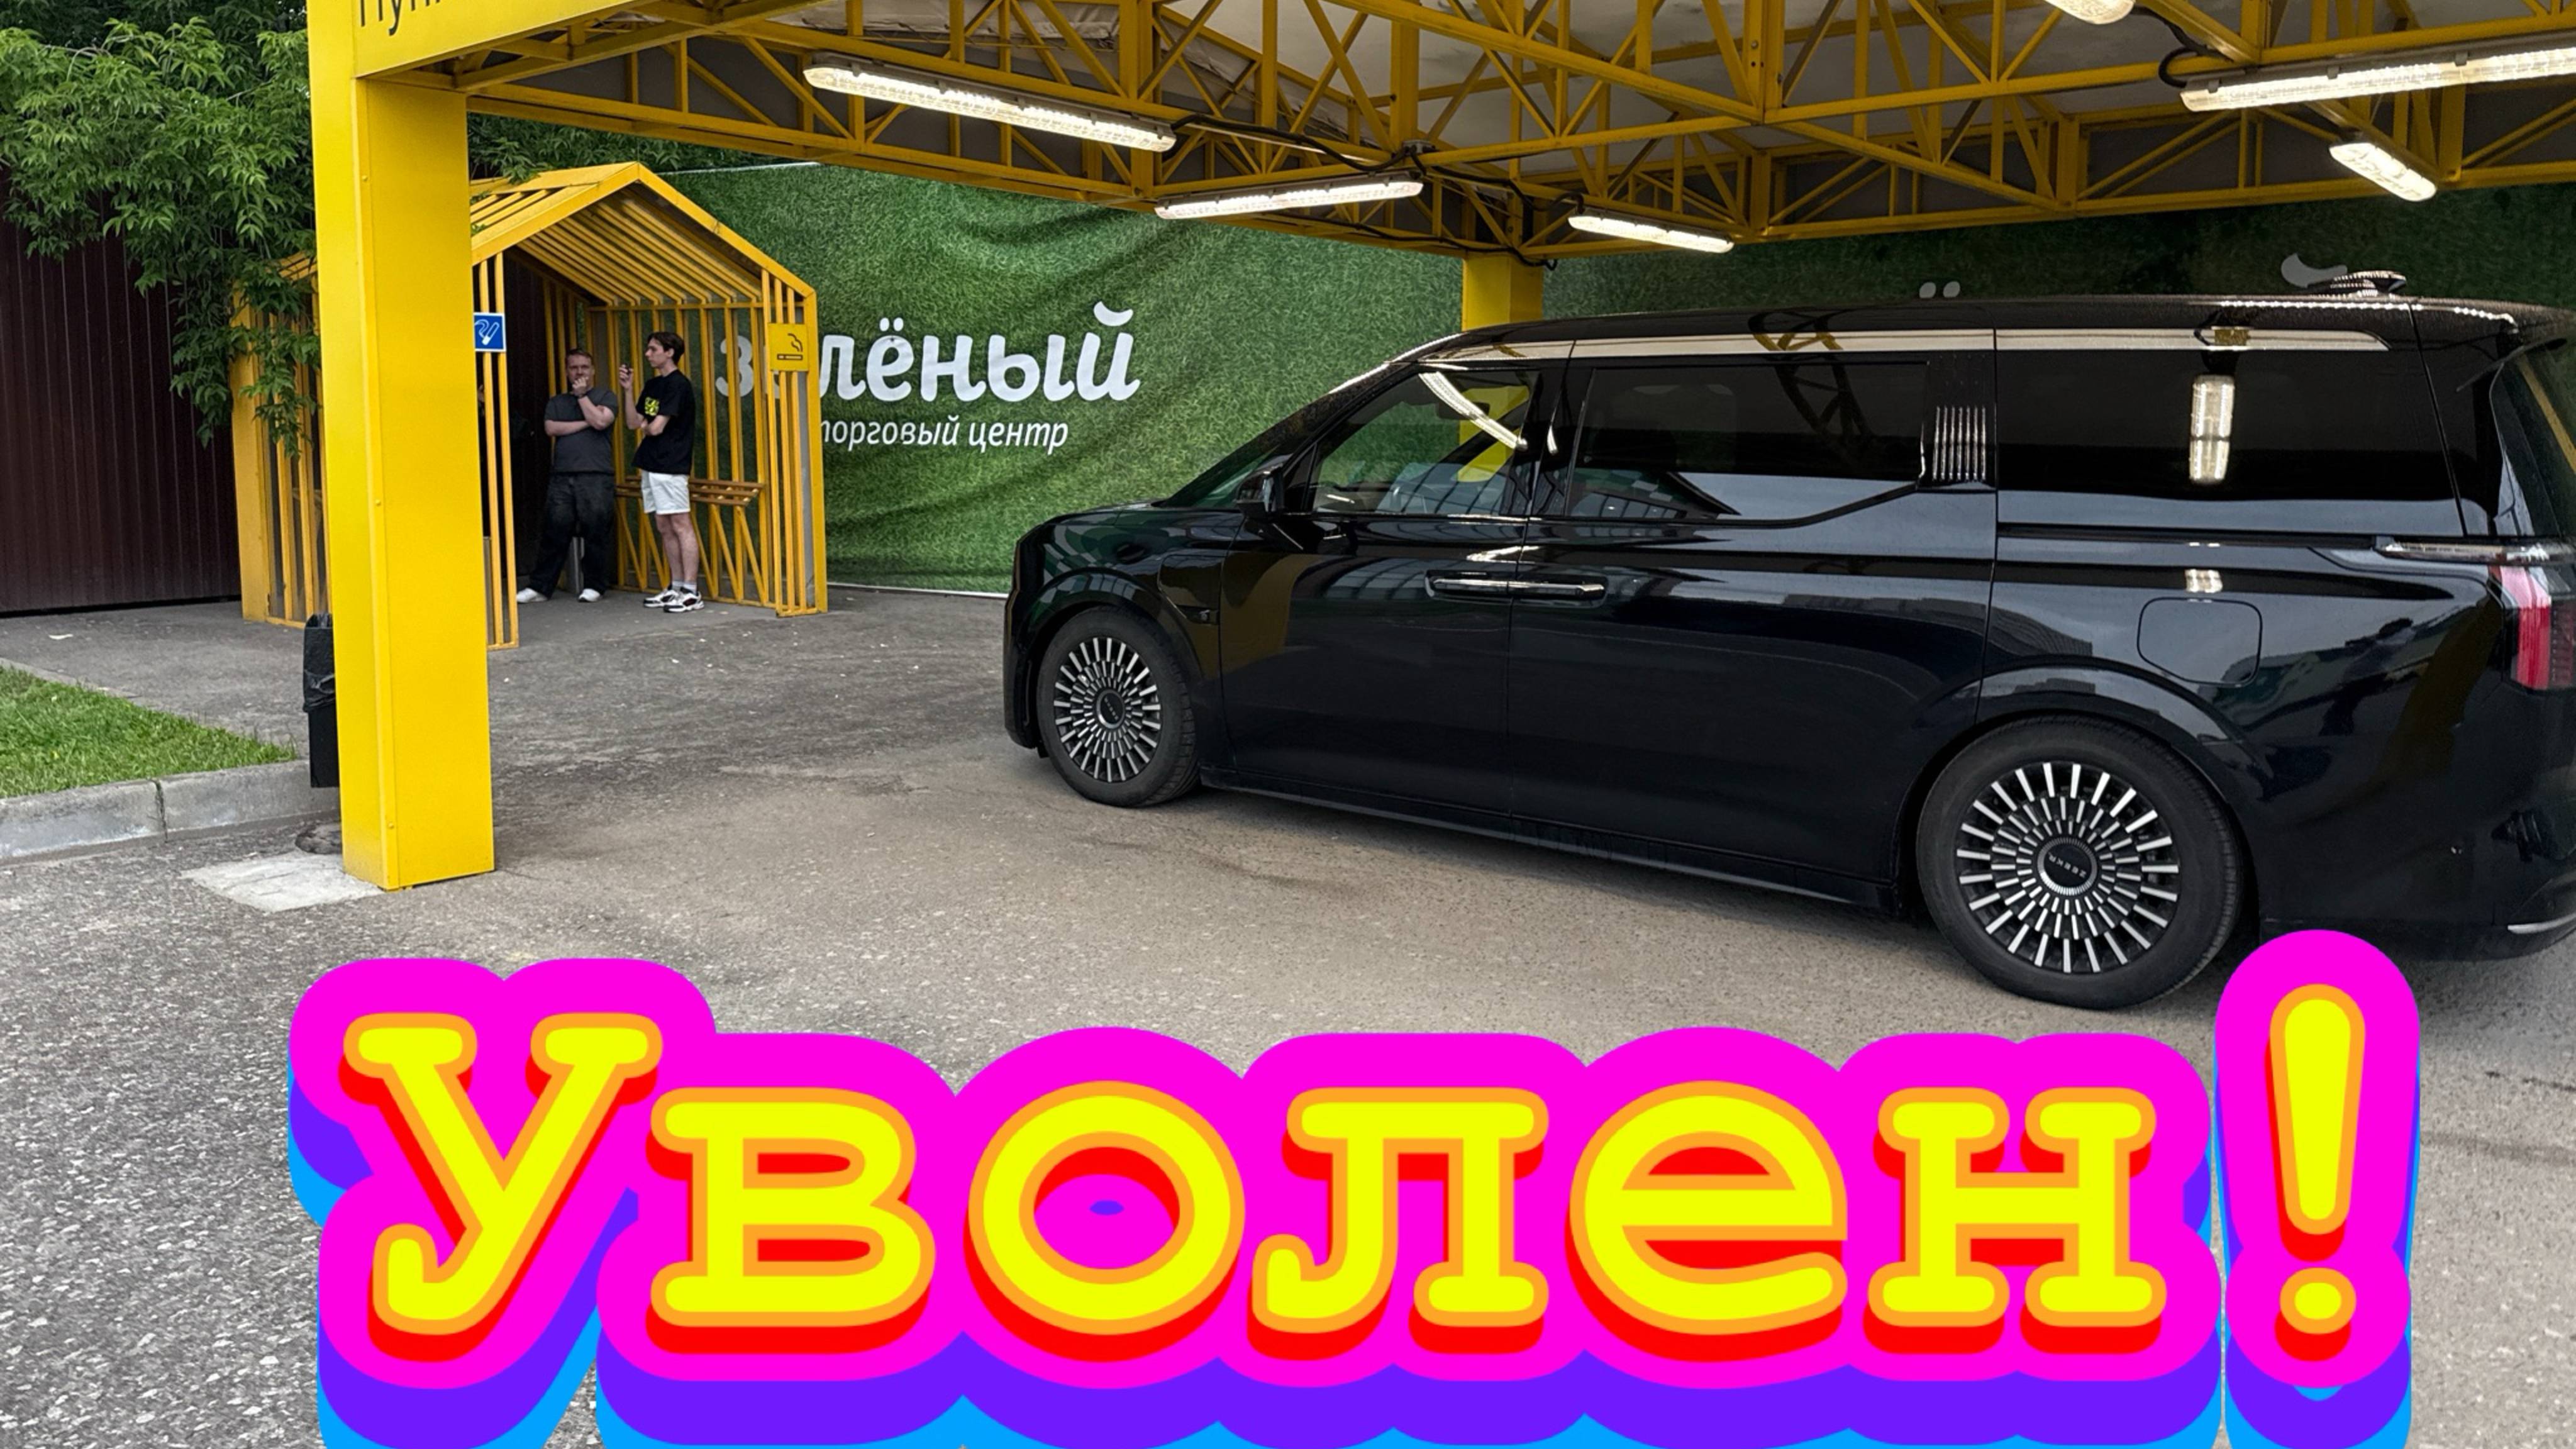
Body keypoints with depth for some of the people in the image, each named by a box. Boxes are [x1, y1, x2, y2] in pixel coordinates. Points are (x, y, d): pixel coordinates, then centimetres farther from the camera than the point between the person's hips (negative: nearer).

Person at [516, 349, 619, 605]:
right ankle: (539, 586, 5)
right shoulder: (556, 402, 20)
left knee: (596, 533, -3)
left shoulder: (605, 396, 10)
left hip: (596, 477, -3)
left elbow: (600, 422, -8)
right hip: (561, 477, 3)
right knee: (555, 533, 1)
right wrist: (585, 423, -3)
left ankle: (592, 586, 8)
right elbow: (551, 429, 2)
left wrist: (582, 395, -1)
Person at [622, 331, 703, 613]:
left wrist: (645, 427, 6)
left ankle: (691, 592, -7)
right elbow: (633, 422, 13)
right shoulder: (653, 385, 17)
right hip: (651, 464, 9)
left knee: (681, 526, -8)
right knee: (664, 528, 11)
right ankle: (676, 588, 16)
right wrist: (628, 390, 4)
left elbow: (656, 427, -16)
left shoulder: (679, 385, -11)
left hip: (670, 466, -9)